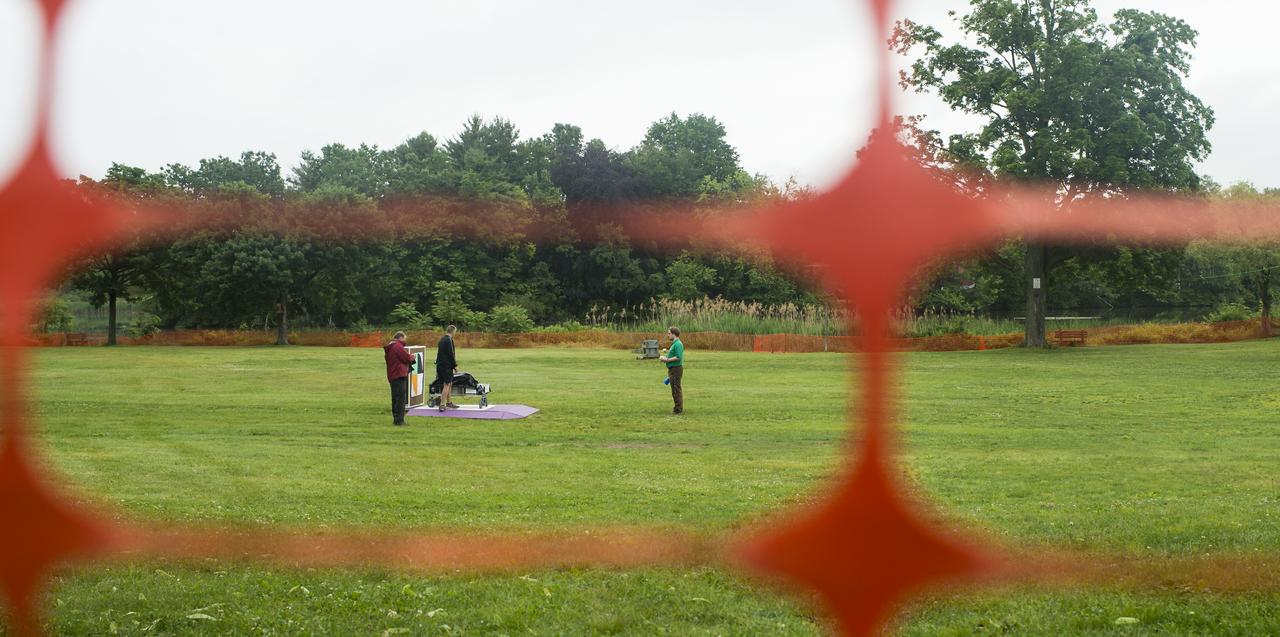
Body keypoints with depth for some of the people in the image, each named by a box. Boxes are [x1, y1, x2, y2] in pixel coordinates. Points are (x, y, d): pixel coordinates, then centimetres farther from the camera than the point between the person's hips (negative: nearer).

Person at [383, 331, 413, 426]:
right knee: (401, 397, -5)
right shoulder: (398, 346, -14)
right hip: (399, 375, -9)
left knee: (395, 398, 15)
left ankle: (395, 419, 22)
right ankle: (399, 420, -7)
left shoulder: (389, 348, 17)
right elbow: (407, 357, -17)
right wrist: (412, 357, 4)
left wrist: (409, 358, 6)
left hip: (392, 376, 9)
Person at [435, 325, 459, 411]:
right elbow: (451, 354, -18)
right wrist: (455, 365, -9)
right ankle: (442, 405, -7)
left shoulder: (442, 339, 13)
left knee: (449, 384, 18)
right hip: (447, 366, -9)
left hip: (440, 364, 9)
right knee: (446, 385, -5)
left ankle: (448, 403, 26)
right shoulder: (449, 340, -15)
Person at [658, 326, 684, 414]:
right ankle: (678, 408, 21)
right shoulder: (674, 343, 17)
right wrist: (665, 359, 13)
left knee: (676, 389, -7)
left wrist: (667, 360, -18)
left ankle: (679, 409, -4)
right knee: (675, 389, 15)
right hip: (672, 369, 11)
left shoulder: (678, 344, -17)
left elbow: (678, 357, -25)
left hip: (676, 369, -11)